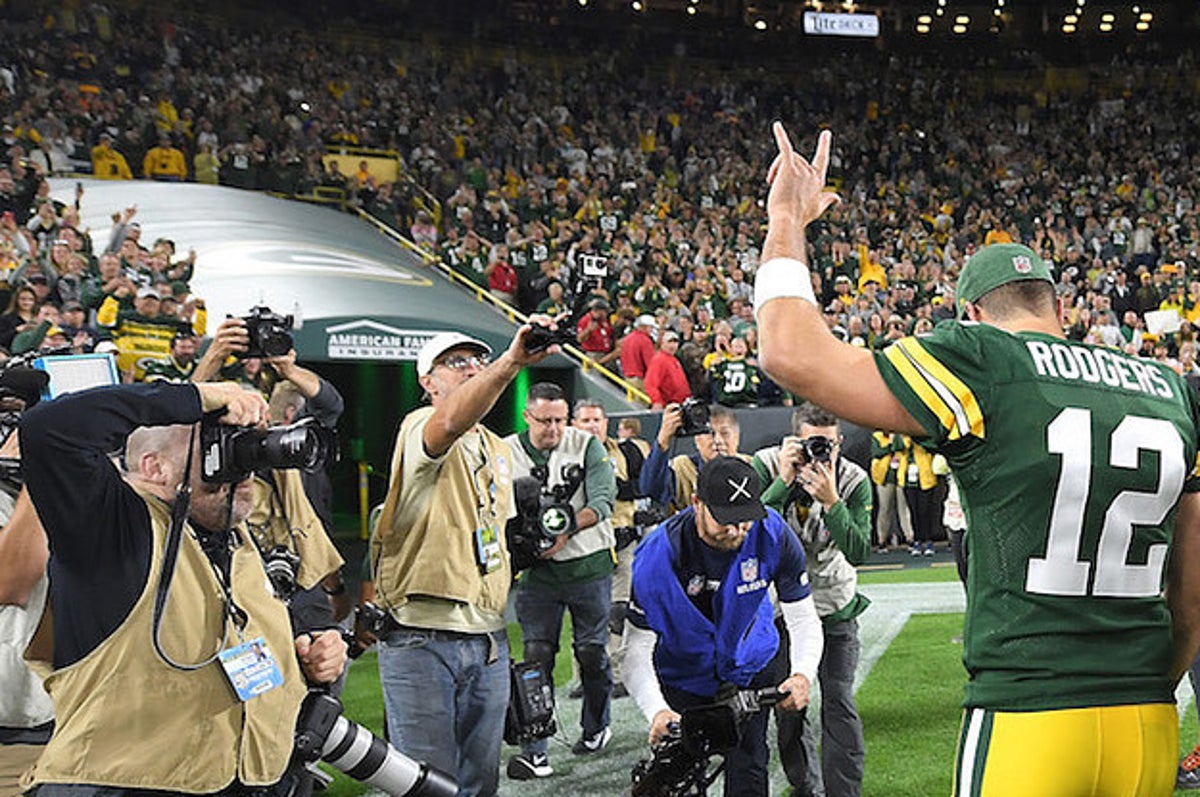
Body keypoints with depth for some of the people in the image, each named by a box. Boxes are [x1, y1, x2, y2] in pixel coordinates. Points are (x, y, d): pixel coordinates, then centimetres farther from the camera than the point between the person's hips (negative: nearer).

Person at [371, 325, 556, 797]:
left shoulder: (500, 450, 19)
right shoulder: (419, 429, -7)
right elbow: (451, 423, -33)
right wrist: (512, 362, -45)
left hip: (489, 638, 7)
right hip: (421, 641, -7)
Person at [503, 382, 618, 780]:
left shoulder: (587, 445, -2)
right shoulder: (507, 452, 2)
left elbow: (603, 499, -12)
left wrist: (567, 530, -26)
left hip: (588, 564, -1)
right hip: (537, 569, 1)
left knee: (592, 651, 8)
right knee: (536, 655, -5)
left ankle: (596, 728, 31)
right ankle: (535, 751, -3)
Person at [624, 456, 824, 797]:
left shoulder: (773, 535, -25)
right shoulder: (657, 556, -31)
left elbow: (803, 618, -16)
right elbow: (637, 651, -26)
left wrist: (803, 674, -37)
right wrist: (657, 711, -44)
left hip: (751, 663, 2)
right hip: (682, 675, -1)